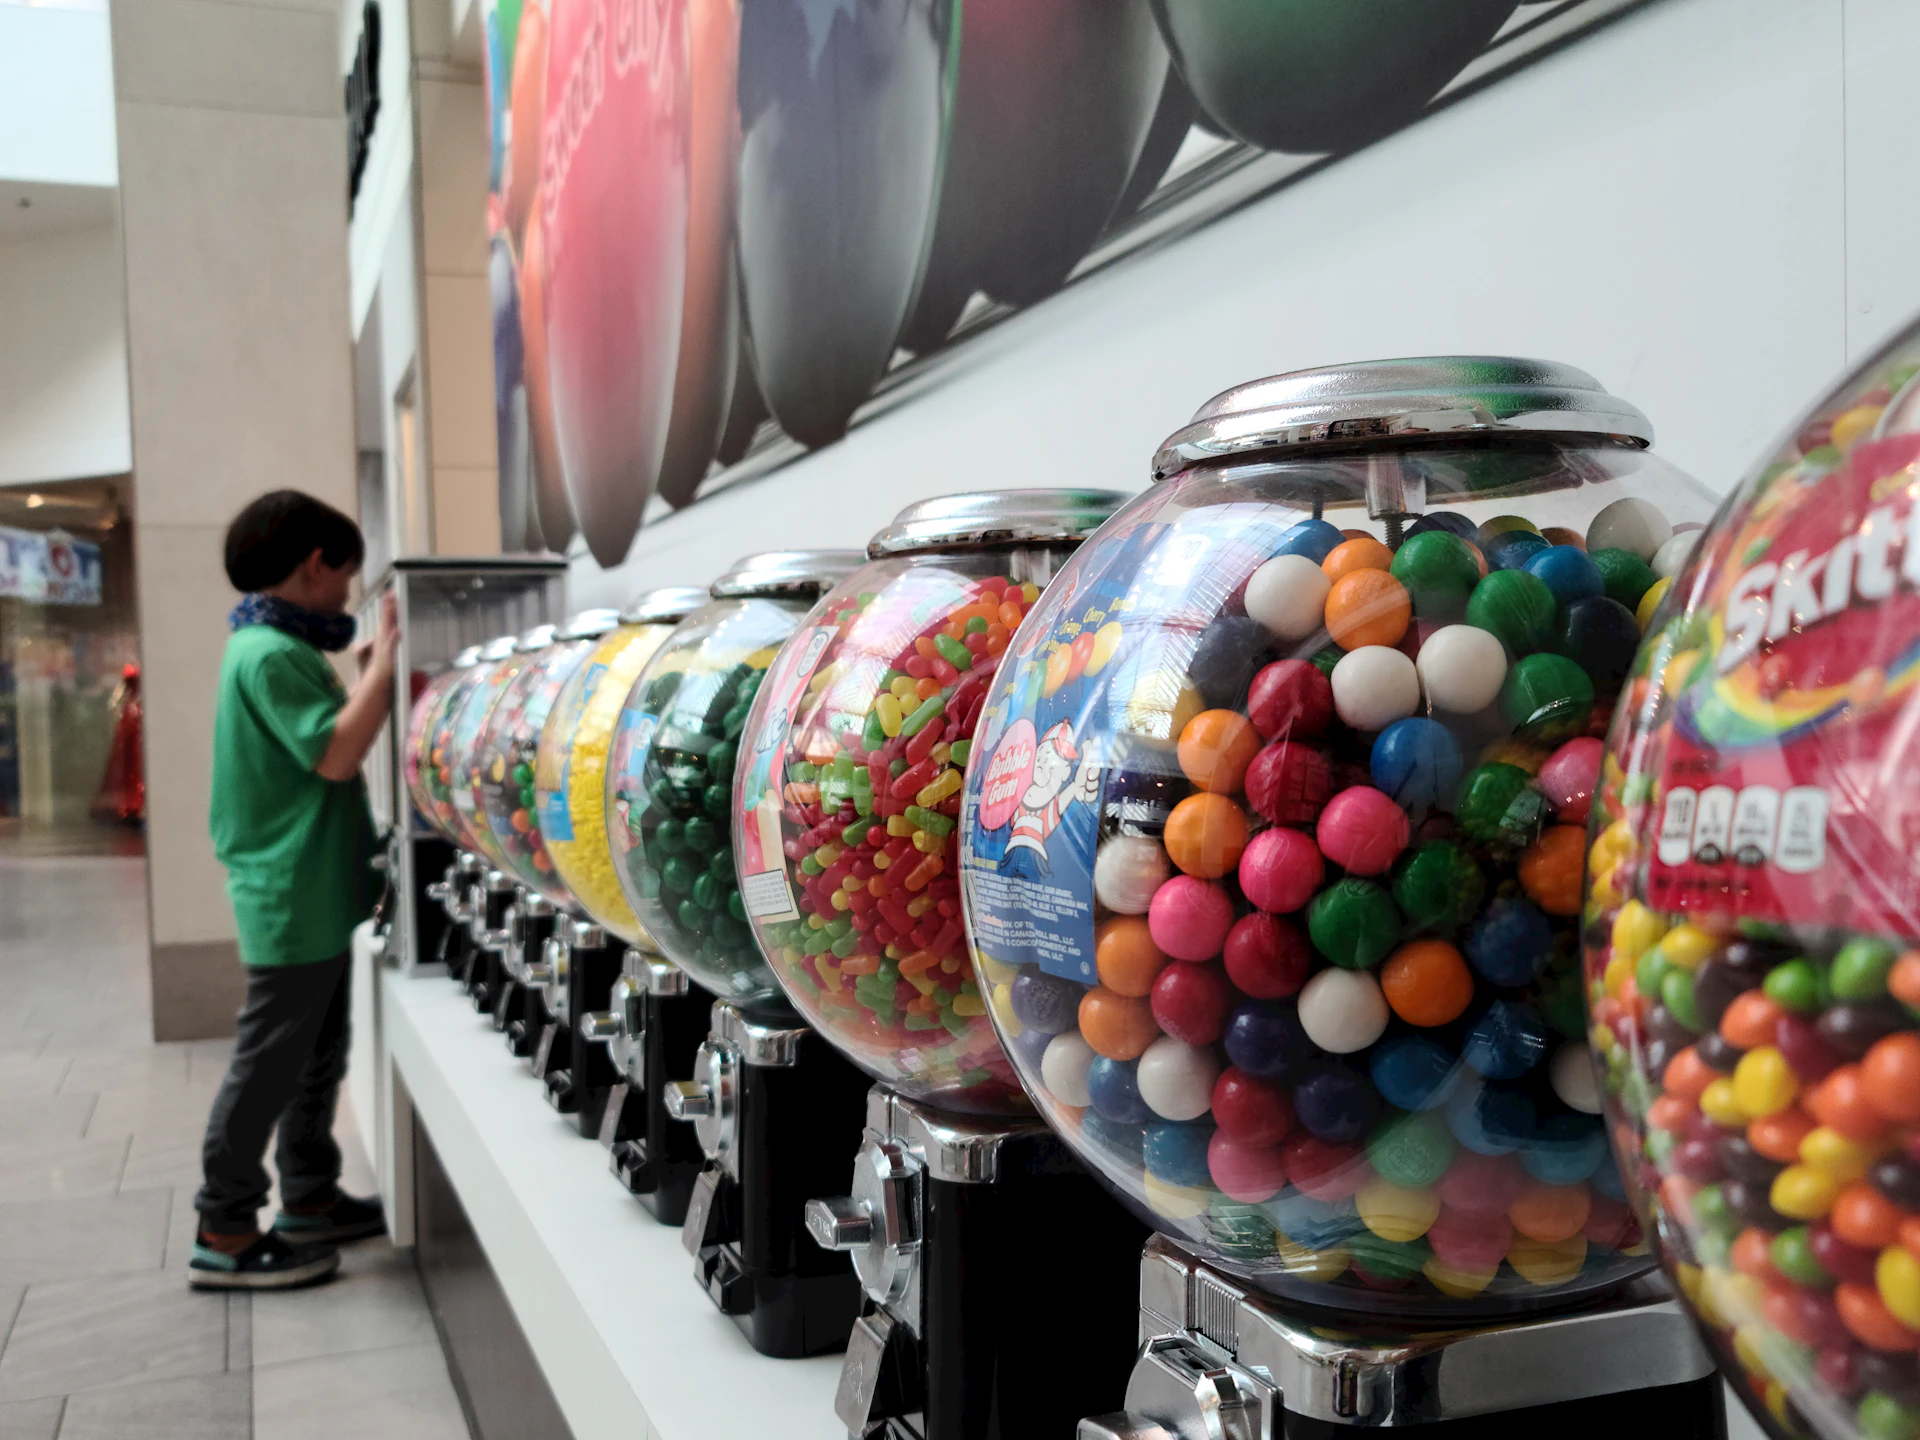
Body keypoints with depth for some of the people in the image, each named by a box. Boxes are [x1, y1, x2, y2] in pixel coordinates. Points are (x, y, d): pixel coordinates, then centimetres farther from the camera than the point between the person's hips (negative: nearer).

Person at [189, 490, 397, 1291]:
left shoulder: (281, 648, 14)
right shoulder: (268, 655, -18)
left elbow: (331, 742, 16)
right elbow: (335, 755, -25)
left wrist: (373, 668, 8)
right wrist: (384, 660, -20)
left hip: (315, 895, 10)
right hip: (292, 900, -10)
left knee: (318, 1054, 18)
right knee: (267, 1065, -2)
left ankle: (310, 1200, 30)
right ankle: (224, 1235, 8)